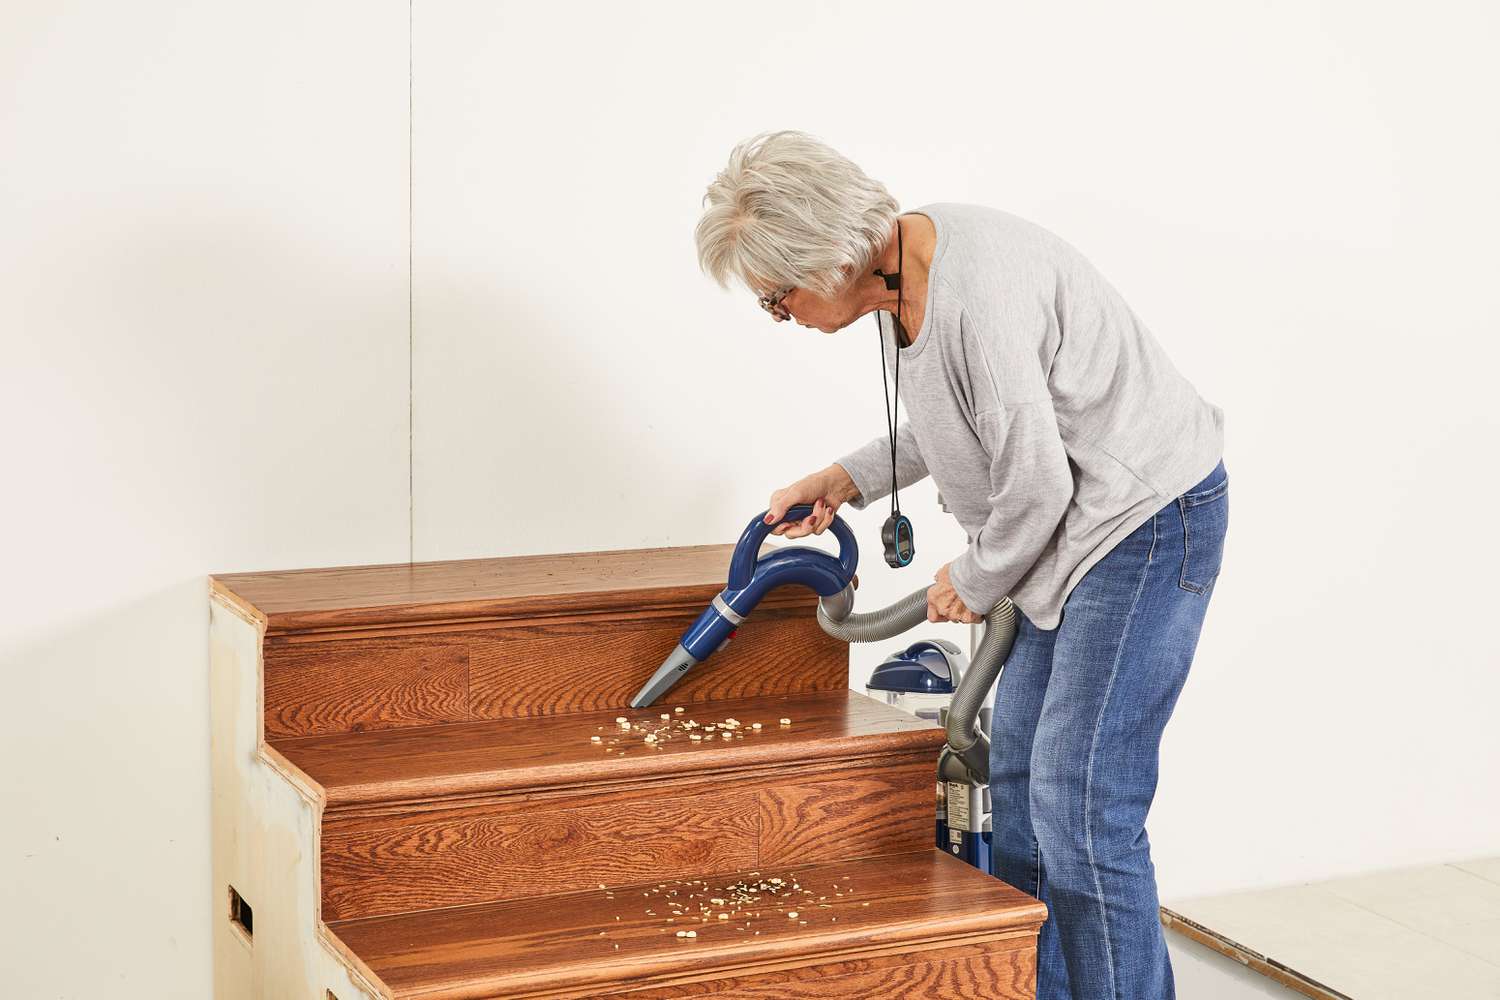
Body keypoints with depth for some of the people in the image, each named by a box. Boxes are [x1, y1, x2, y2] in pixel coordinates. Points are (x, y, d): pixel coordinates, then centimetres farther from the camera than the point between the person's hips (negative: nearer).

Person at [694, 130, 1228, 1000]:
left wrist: (976, 583, -6)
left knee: (1080, 797, -11)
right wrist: (848, 479, 12)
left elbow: (1037, 481, -23)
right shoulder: (901, 273, 3)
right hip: (1080, 528, 10)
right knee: (1019, 766, 11)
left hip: (1149, 516, -10)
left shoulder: (977, 293, -29)